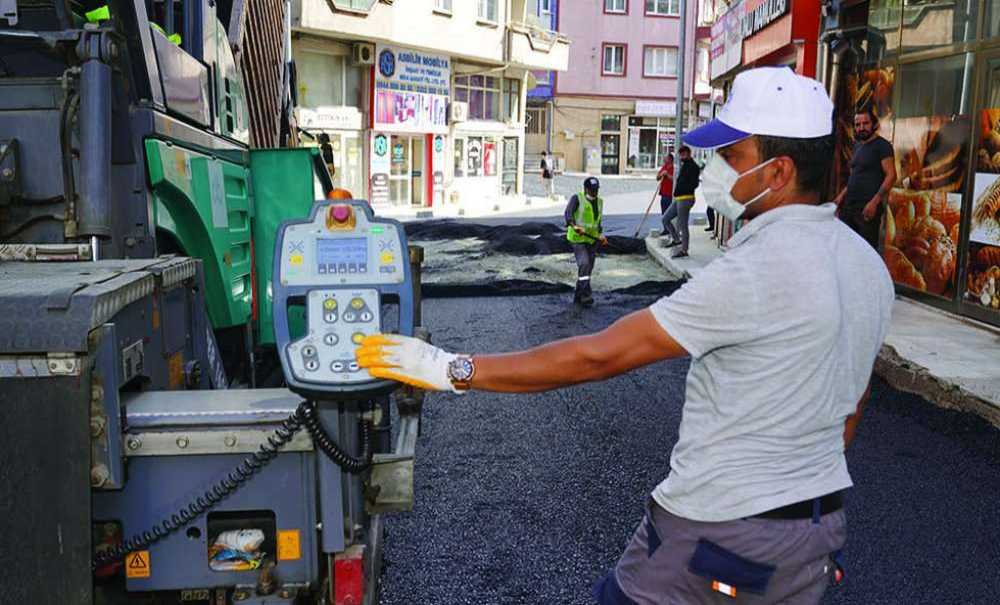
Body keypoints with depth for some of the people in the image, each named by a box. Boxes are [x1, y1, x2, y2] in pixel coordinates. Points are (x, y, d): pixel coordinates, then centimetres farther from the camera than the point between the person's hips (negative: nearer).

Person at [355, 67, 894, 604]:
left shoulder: (753, 272, -26)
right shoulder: (869, 265, 2)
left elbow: (598, 357, -26)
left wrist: (455, 371, -21)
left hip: (718, 533, -8)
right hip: (820, 525, 8)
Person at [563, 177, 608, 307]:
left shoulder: (599, 202, 13)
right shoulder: (577, 198, -8)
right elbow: (568, 213, -22)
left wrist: (601, 234, 6)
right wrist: (574, 226, -41)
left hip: (592, 239, 7)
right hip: (578, 238, -7)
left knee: (588, 268, 8)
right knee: (584, 264, -21)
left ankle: (578, 297, 19)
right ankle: (586, 296, -22)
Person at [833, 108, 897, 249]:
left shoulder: (882, 145, -6)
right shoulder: (857, 146, 18)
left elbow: (891, 175, -13)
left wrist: (874, 202, -21)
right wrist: (842, 195, 16)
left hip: (867, 207, -8)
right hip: (848, 205, 8)